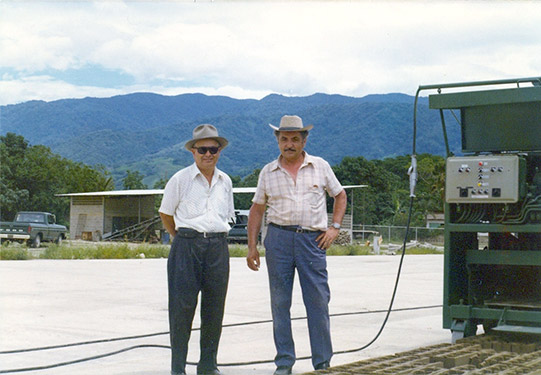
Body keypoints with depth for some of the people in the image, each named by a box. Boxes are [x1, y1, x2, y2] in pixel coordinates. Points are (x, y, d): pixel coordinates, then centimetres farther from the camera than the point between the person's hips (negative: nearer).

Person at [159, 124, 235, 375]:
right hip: (187, 245, -4)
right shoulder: (180, 179, 0)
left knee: (214, 307, 7)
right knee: (182, 306, -5)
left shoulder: (225, 181, 13)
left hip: (218, 247, 4)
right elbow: (166, 214, 8)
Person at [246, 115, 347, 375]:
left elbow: (340, 195, 18)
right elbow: (257, 209, 13)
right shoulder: (268, 172, 9)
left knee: (318, 300, -1)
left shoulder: (320, 166, 8)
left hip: (312, 239, -1)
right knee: (280, 302, 3)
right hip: (279, 238, 1)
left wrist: (335, 227, 6)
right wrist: (252, 246, 7)